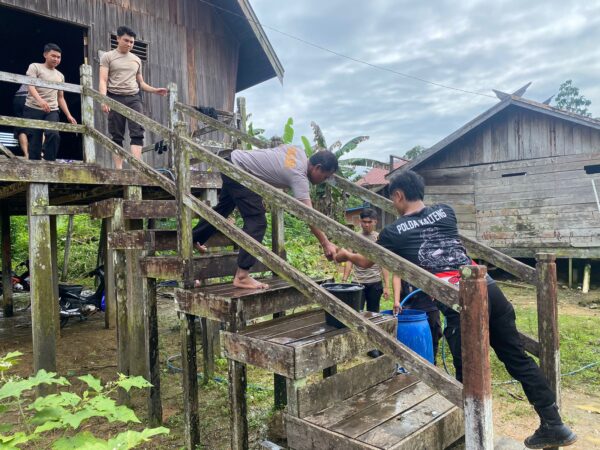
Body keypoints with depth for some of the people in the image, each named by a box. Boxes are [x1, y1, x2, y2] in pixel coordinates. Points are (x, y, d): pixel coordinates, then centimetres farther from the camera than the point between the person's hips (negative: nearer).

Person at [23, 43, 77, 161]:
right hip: (33, 109, -3)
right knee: (34, 141, -5)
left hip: (52, 111, 3)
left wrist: (68, 115, 12)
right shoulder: (35, 67, 6)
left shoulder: (60, 76, 21)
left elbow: (60, 98, 24)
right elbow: (30, 86, -10)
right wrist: (40, 100, -29)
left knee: (54, 134, -23)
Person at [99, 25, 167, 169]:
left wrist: (155, 90, 8)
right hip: (115, 98, -2)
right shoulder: (108, 57, 7)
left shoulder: (136, 60, 19)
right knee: (116, 136, -1)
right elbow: (103, 80, -2)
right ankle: (118, 169, 1)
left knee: (137, 132, -14)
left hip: (133, 98, 3)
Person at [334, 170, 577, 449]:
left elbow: (367, 262, 26)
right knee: (517, 357, 17)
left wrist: (346, 255, 46)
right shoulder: (446, 212, 19)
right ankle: (554, 425, 27)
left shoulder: (394, 232, 9)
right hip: (489, 288, 6)